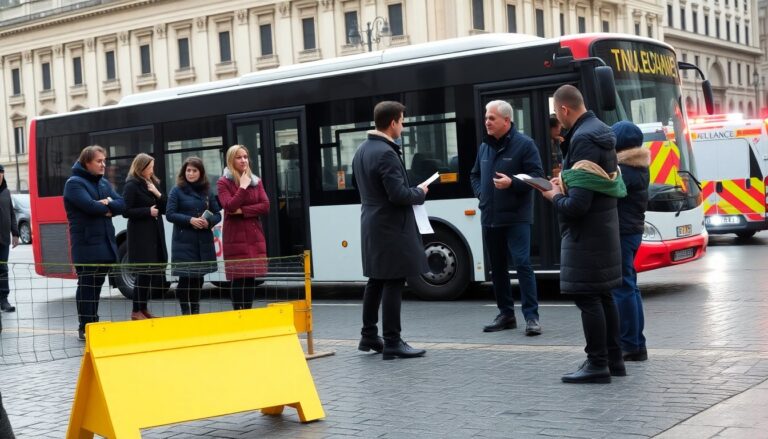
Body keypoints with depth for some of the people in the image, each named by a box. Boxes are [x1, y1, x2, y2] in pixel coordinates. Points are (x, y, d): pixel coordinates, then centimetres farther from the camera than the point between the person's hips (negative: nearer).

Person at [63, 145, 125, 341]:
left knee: (96, 286, 13)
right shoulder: (74, 183, -7)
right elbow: (90, 206, -22)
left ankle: (94, 324, 20)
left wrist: (105, 204, -14)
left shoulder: (104, 183, 16)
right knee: (86, 286, -5)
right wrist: (108, 206, -5)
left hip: (106, 244, 7)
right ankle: (85, 328, 0)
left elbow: (121, 205, 5)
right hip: (86, 245, -7)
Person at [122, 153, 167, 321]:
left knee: (153, 272, 7)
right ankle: (136, 311, -2)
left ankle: (144, 308, 15)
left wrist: (157, 194, -2)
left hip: (156, 234, 7)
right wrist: (148, 211, -14)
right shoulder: (132, 186, -5)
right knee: (143, 272, -8)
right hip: (140, 236, -7)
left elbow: (165, 208, 14)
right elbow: (126, 211, -12)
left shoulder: (152, 184, 17)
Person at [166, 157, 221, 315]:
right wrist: (190, 220, -17)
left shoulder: (207, 191, 10)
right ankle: (185, 312, 2)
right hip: (184, 243, -3)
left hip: (204, 243, 4)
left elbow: (217, 214, 11)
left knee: (199, 277, 9)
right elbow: (170, 214, -5)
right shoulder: (177, 191, 1)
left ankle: (195, 310, 21)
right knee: (185, 277, -6)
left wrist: (209, 222, -10)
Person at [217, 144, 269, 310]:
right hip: (235, 237, -4)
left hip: (255, 236, 4)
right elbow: (229, 207, -15)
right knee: (238, 278, -7)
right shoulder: (224, 182, 0)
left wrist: (242, 211, -9)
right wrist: (243, 187, -13)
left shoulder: (256, 181, 13)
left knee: (252, 276, 3)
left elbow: (265, 206, 1)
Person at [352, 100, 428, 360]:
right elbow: (399, 194, -24)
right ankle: (392, 343, -3)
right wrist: (420, 192, -7)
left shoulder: (361, 151, 10)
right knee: (393, 284, -5)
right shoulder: (386, 153, -20)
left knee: (376, 281, 17)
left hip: (371, 224, 10)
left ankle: (369, 336, 24)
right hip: (391, 227, -10)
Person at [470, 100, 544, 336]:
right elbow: (475, 175, 26)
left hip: (516, 217, -7)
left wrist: (512, 183, -23)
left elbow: (537, 175, -10)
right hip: (489, 218, 7)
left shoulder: (524, 144, -6)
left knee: (522, 264, -13)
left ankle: (531, 316, -10)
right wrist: (480, 193, 8)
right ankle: (506, 314, 20)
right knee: (497, 268, 11)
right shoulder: (484, 147, 13)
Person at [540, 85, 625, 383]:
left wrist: (555, 197, -5)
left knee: (587, 297, -4)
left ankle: (598, 365, 1)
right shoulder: (599, 130, 11)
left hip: (586, 230, -10)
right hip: (604, 226, 10)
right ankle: (613, 359, 23)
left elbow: (577, 205, -24)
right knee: (602, 295, 16)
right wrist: (564, 185, 13)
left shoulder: (583, 139, -20)